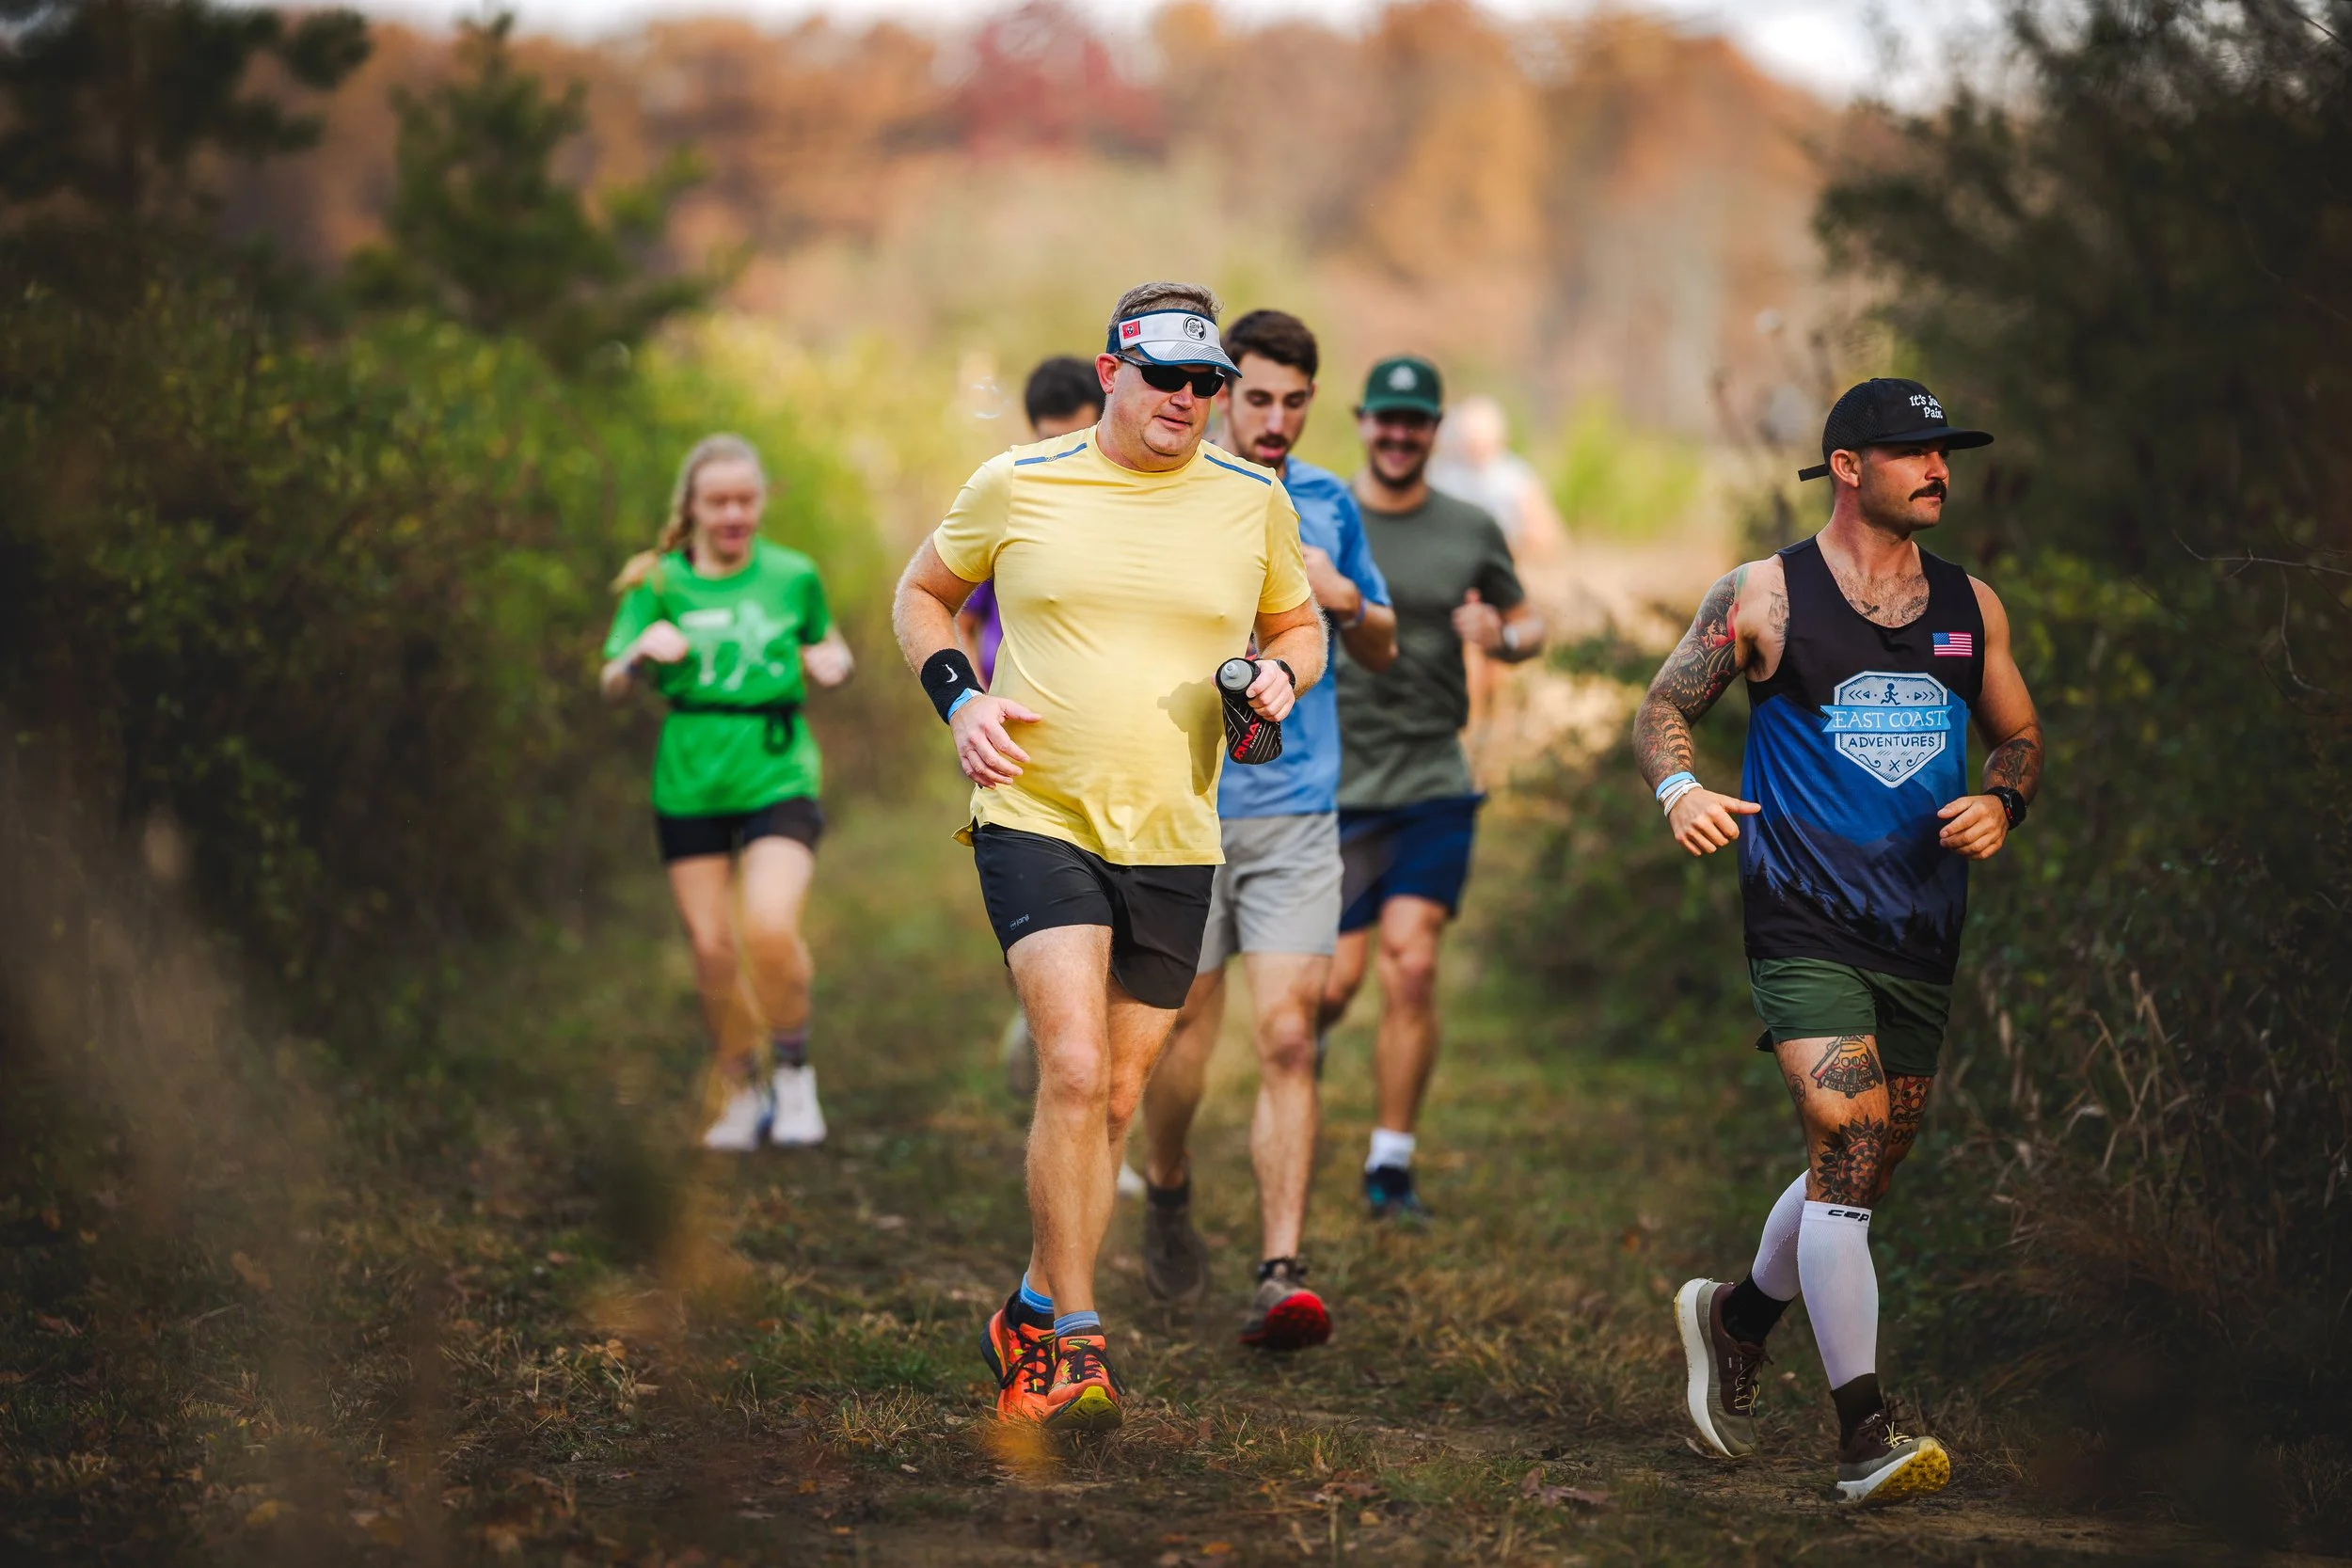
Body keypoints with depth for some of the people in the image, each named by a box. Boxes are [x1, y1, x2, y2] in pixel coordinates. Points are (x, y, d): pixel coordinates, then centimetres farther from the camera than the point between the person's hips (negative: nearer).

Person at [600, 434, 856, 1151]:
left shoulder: (794, 576, 4)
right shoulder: (660, 583, 3)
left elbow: (825, 641, 21)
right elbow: (611, 684, 0)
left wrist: (833, 661, -2)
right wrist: (644, 650, -21)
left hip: (778, 777, -1)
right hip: (690, 784, 1)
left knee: (770, 928, -20)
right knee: (712, 946, 1)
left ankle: (793, 1071, 3)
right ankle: (742, 1092, 21)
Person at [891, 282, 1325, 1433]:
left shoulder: (1253, 500, 5)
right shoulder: (1015, 485, 0)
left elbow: (1299, 627, 20)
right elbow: (922, 592, 15)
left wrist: (1283, 675, -3)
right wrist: (960, 699, -2)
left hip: (1176, 840, 3)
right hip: (1036, 818, -3)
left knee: (1118, 1098, 9)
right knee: (1074, 1068, -20)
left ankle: (1034, 1319, 27)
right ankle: (1077, 1342, -10)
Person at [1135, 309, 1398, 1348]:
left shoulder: (1327, 504, 9)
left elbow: (1382, 650, 18)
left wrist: (1342, 598, -3)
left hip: (1298, 811, 2)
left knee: (1287, 1037, -9)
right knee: (1188, 1035, 7)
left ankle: (1281, 1277, -12)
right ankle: (1167, 1194, 37)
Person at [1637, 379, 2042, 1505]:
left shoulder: (1970, 607, 10)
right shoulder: (1762, 596, -2)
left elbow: (2020, 736, 20)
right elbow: (1664, 707, 5)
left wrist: (2002, 802, -2)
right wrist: (1678, 789, -16)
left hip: (1923, 932, 6)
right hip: (1804, 926, -6)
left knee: (1864, 1169, 15)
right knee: (1847, 1157, -17)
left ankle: (1736, 1317, 43)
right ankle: (1864, 1435, -15)